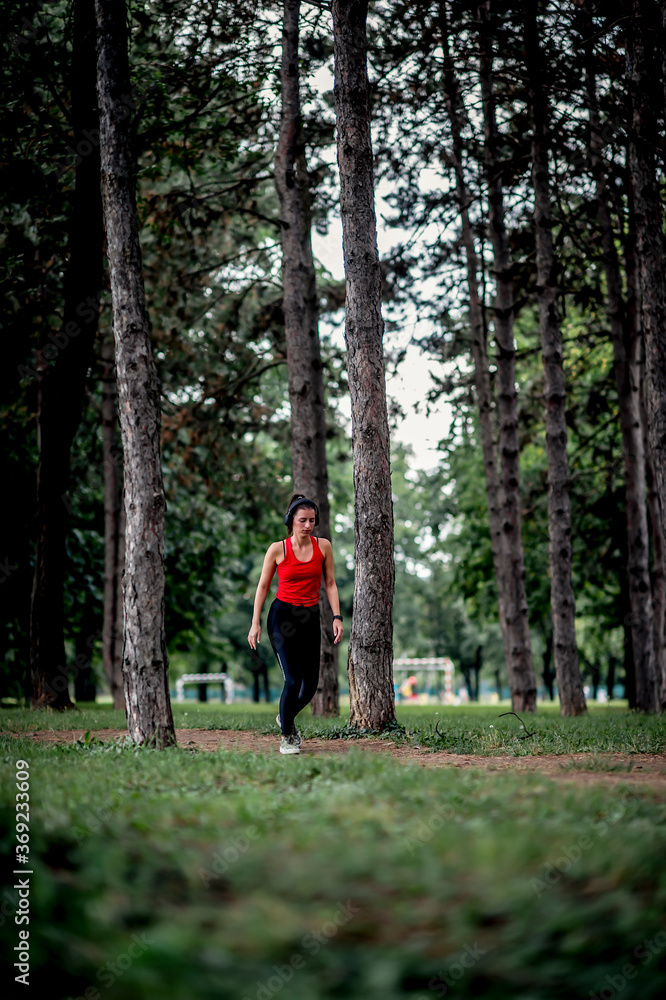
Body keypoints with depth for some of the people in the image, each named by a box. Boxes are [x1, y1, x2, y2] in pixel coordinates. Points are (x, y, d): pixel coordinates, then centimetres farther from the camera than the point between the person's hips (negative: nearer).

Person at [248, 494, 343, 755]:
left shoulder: (323, 546, 2)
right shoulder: (277, 549, -5)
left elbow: (330, 583, 7)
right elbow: (263, 586, 3)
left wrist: (337, 617, -3)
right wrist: (255, 623, -1)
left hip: (310, 618, 4)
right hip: (282, 615, -4)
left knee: (311, 683, 3)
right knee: (293, 680, -12)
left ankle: (286, 718, 33)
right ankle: (286, 736, 7)